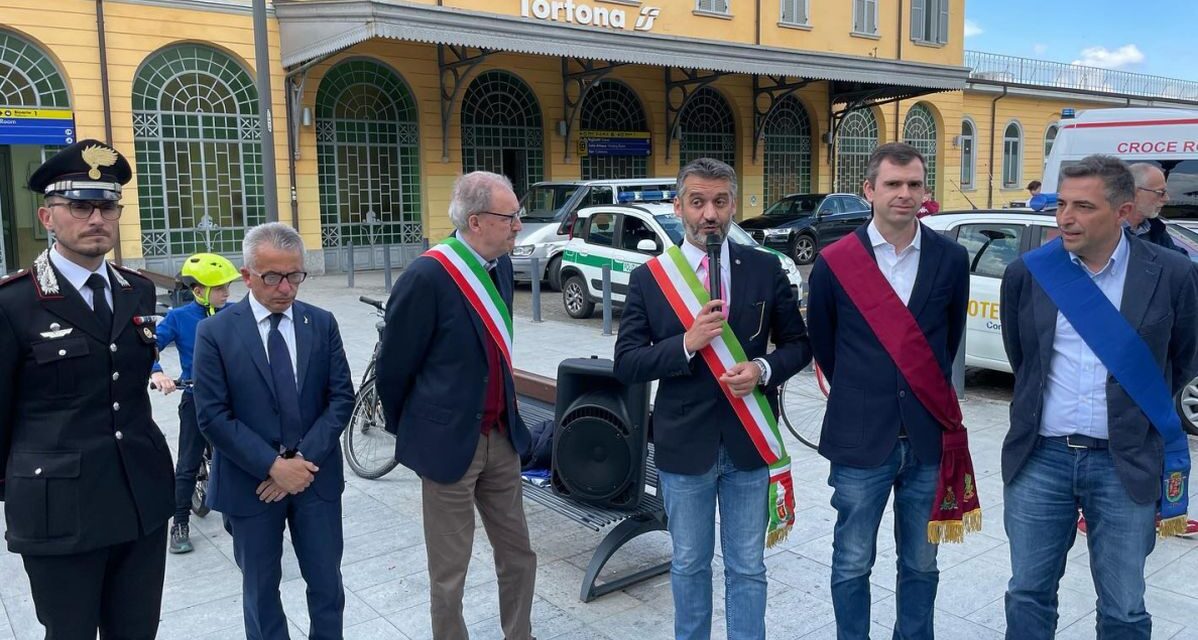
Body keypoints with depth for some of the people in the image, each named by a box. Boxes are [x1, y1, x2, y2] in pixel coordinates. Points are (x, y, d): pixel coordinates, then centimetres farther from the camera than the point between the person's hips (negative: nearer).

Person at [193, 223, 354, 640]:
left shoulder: (322, 324, 0)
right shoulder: (215, 333, -7)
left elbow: (341, 398, -2)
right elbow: (212, 417, -11)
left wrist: (305, 459, -13)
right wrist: (272, 466, -17)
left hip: (317, 477, 2)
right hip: (251, 483, -1)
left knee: (327, 585, 11)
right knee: (261, 590, 15)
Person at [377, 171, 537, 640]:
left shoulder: (500, 265, 3)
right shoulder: (427, 276, -20)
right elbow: (393, 365, -11)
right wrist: (405, 431, 4)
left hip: (502, 436, 7)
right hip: (449, 441, -7)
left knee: (518, 554, 17)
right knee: (450, 572, 10)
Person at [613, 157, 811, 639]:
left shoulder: (765, 270, -1)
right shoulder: (648, 279, -5)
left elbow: (798, 344, 5)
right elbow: (626, 365, -7)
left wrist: (763, 368, -15)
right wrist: (686, 343, -22)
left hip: (750, 443, 1)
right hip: (684, 445, 0)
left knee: (747, 567, 13)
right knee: (689, 565, 17)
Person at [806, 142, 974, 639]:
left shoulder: (951, 259, -1)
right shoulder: (834, 262, -6)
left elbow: (951, 337, 12)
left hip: (929, 438, 2)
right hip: (860, 438, -2)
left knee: (920, 565, 16)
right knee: (852, 565, 10)